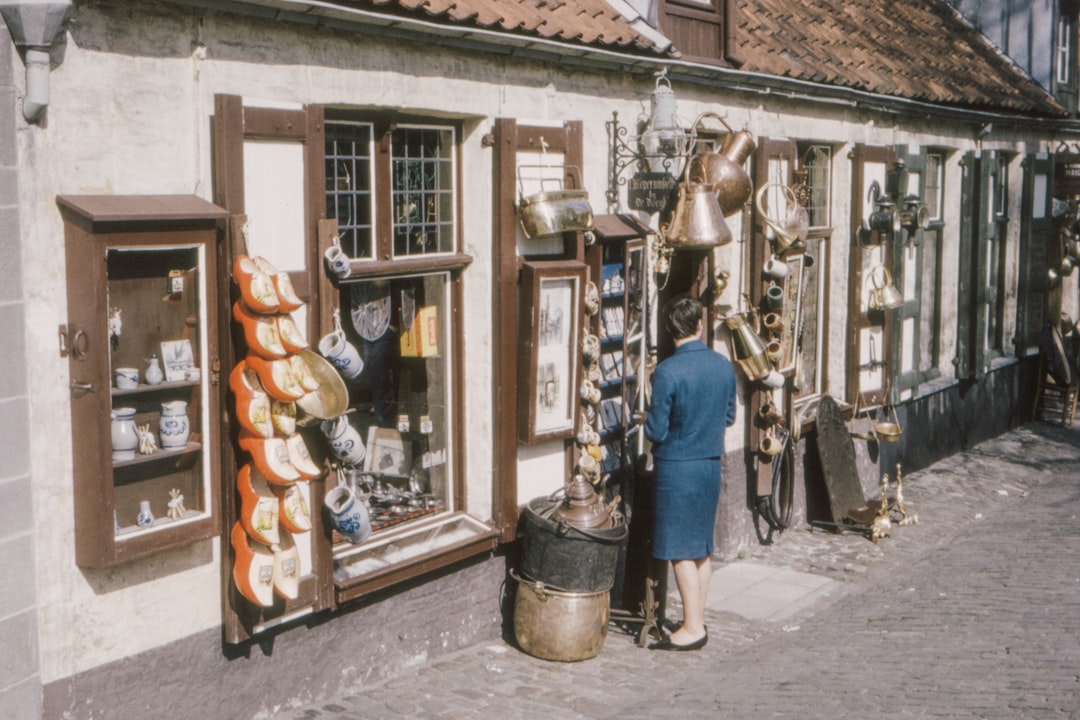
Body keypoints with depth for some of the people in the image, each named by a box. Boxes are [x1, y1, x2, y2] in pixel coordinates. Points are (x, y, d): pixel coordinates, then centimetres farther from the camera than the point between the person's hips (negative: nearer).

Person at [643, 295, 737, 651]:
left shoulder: (667, 372, -18)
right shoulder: (724, 366, 0)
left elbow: (655, 431, -15)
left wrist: (649, 423, 6)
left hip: (677, 467, -6)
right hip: (711, 465, 6)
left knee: (681, 550, 1)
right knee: (701, 547, 14)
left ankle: (692, 628, 5)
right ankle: (698, 620, 22)